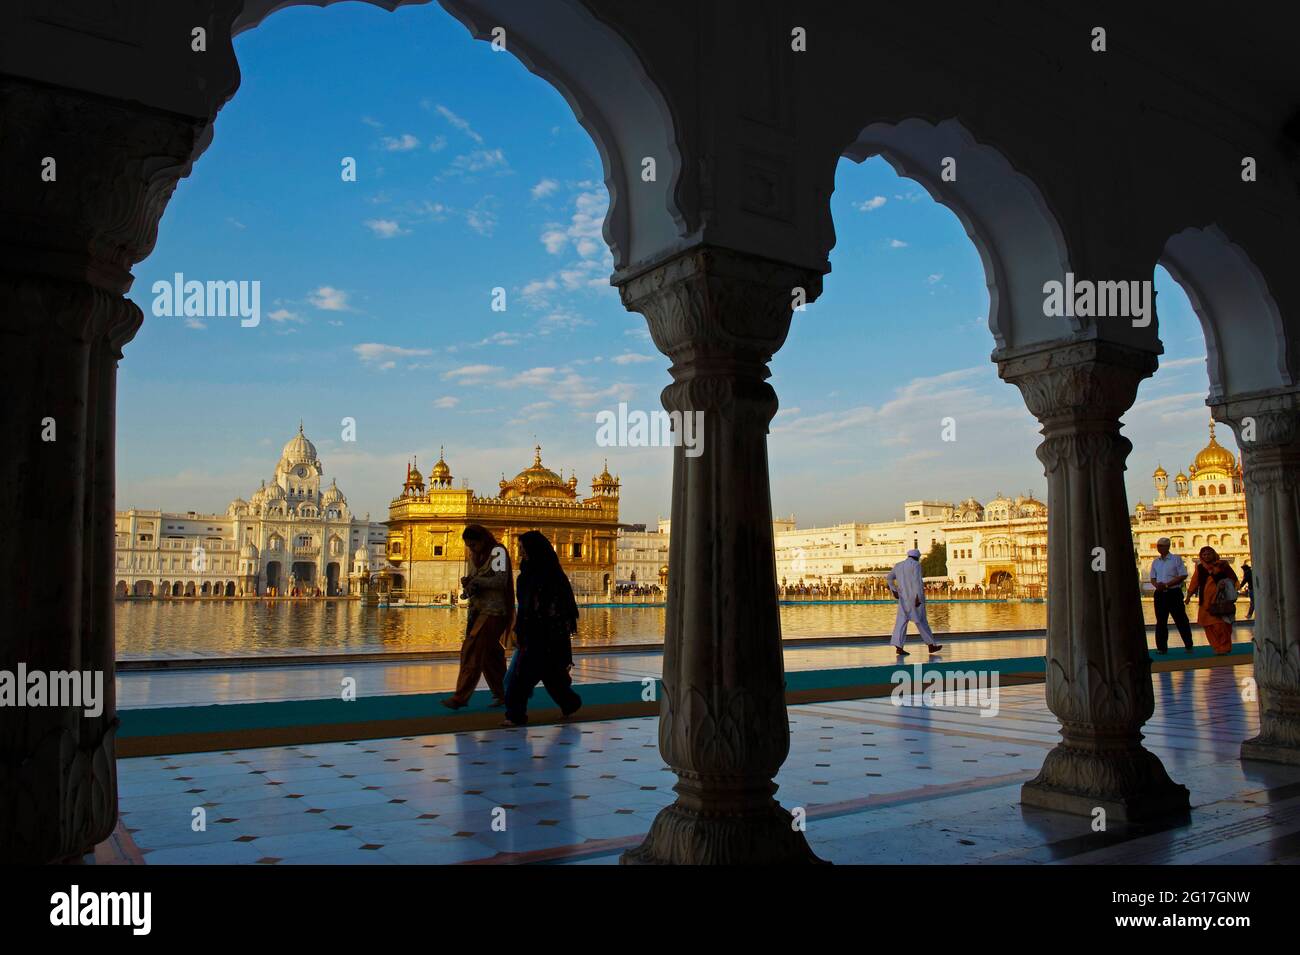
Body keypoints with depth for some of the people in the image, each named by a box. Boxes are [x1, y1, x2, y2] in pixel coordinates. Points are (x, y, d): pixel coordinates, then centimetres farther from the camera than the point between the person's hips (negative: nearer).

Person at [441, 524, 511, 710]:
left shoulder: (498, 551, -9)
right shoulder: (476, 556, 15)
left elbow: (501, 581, -17)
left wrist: (476, 581, -12)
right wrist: (467, 582, -2)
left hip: (493, 611, -8)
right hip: (478, 610, 8)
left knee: (472, 652, -11)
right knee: (489, 654, 11)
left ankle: (460, 697, -10)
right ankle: (501, 694, 20)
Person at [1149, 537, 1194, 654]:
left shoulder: (1176, 559, -2)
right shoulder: (1155, 562, 12)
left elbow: (1183, 575, -9)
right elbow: (1153, 578, 16)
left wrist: (1166, 585, -15)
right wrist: (1157, 585, -8)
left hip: (1174, 593, -5)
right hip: (1160, 594, 5)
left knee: (1180, 620, 0)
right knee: (1161, 621, 5)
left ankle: (1188, 645, 9)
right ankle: (1162, 647, 10)